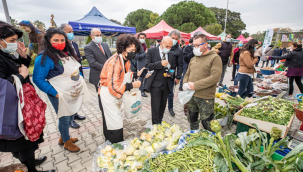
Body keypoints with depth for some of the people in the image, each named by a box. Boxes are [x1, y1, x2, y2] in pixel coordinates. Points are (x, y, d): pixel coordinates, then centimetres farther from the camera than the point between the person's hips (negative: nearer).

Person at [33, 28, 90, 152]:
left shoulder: (68, 53, 6)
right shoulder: (44, 58, -16)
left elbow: (76, 69, 18)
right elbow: (38, 80, -16)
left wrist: (81, 80, 6)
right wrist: (55, 93, -19)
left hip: (75, 92, 7)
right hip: (62, 95, -7)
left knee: (71, 116, 20)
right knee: (65, 119, 8)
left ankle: (63, 137, 45)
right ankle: (67, 142, 34)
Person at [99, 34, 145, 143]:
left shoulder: (126, 60, 1)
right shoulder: (115, 62, -29)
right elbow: (113, 87, -32)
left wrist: (136, 74, -2)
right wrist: (132, 85, -28)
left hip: (117, 94, 9)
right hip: (109, 94, -9)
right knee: (116, 126, 0)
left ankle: (109, 142, 44)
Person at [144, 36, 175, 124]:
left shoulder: (171, 54, 8)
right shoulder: (152, 51, -3)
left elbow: (173, 68, 17)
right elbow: (147, 65, -11)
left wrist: (170, 73, -6)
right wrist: (160, 63, -22)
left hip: (166, 84, 4)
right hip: (155, 84, -4)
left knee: (163, 106, 14)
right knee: (155, 107, 1)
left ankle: (160, 123, 32)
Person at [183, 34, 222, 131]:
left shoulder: (215, 58, -8)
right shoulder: (193, 59, 12)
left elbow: (215, 77, -19)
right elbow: (187, 74, 17)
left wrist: (195, 85, -20)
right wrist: (185, 84, -5)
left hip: (206, 98, -6)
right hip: (191, 96, 6)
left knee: (207, 124, 6)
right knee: (192, 120, 20)